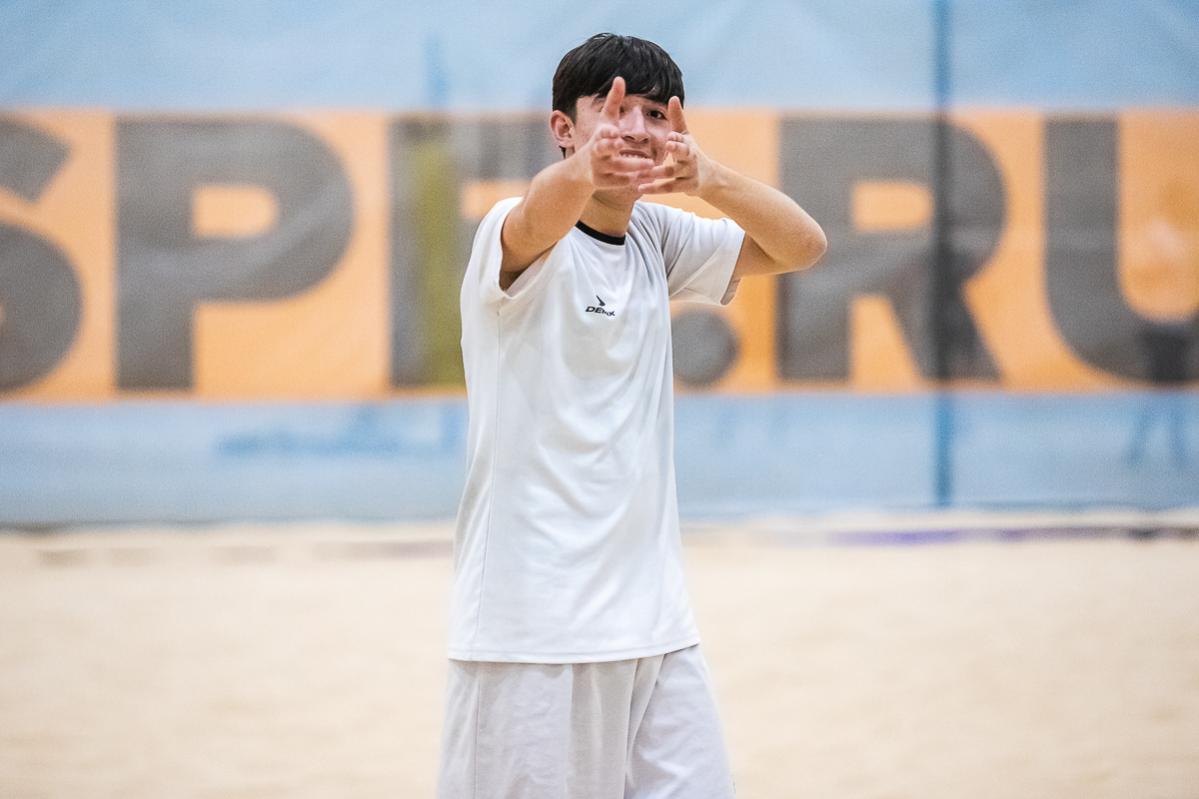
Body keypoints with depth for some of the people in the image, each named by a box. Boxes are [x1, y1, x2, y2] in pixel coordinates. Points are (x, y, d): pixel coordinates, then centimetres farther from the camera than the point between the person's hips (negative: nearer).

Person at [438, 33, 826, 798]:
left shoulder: (656, 239, 9)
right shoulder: (513, 235, -8)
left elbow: (802, 245, -2)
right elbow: (538, 218, -32)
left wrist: (709, 178, -24)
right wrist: (583, 169, -57)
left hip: (657, 621, 6)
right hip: (535, 626, -6)